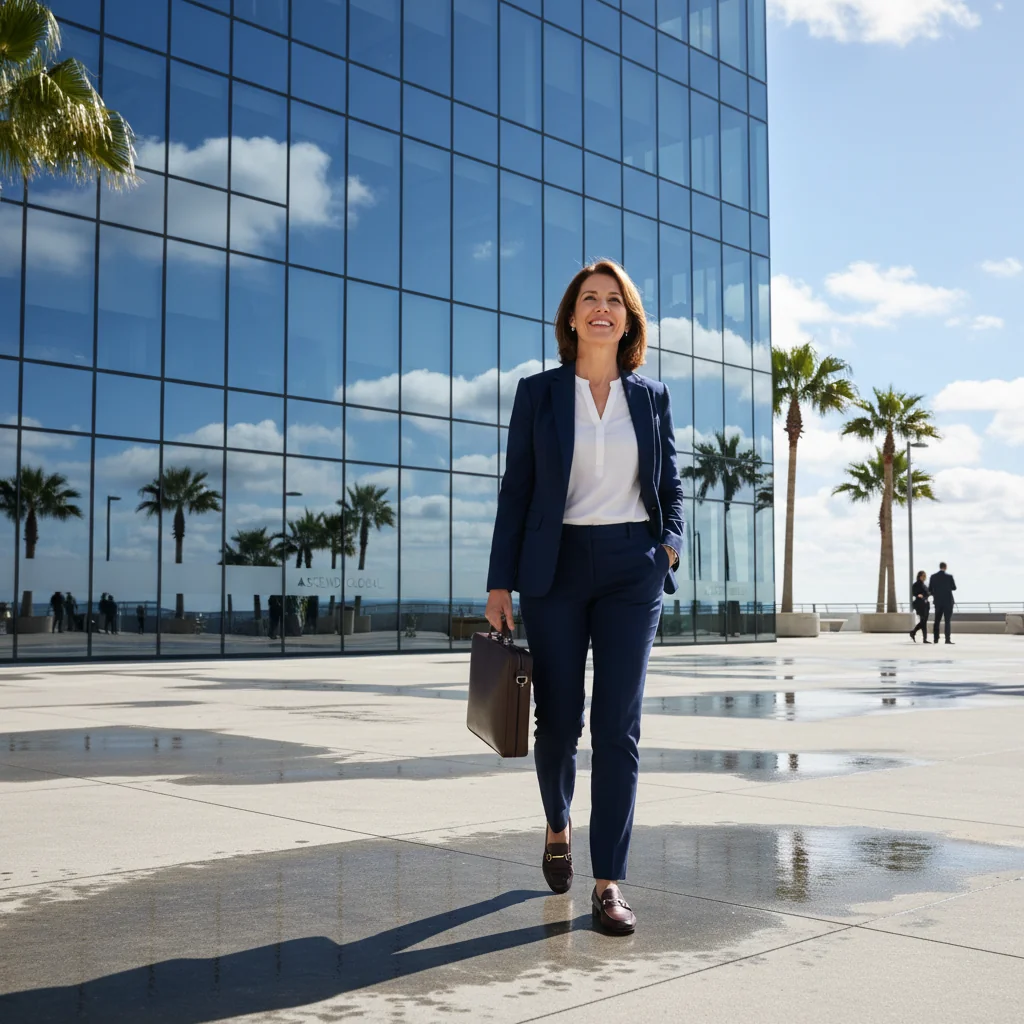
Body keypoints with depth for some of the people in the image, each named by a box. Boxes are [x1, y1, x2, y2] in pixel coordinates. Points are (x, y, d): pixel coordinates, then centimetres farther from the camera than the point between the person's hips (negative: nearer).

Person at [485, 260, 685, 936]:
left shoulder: (652, 397, 9)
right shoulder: (538, 393, 5)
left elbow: (671, 483, 15)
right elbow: (516, 490, 4)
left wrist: (671, 541, -5)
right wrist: (500, 582, -1)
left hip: (632, 568, 1)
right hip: (556, 567, 0)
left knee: (619, 726, -4)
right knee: (558, 720, 5)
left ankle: (610, 882, 3)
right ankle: (558, 825, 36)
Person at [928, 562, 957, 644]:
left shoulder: (933, 576, -2)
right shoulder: (949, 576, -9)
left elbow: (930, 589, 2)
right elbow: (954, 588, -2)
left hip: (937, 601, 3)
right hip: (948, 601, -3)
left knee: (937, 620, 12)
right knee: (947, 621, -2)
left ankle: (936, 639, 11)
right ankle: (947, 639, -9)